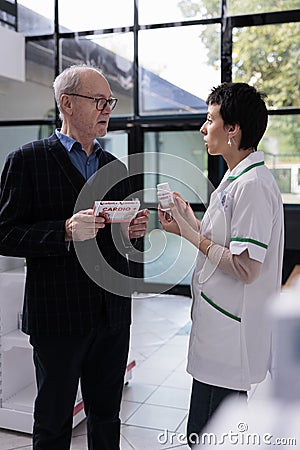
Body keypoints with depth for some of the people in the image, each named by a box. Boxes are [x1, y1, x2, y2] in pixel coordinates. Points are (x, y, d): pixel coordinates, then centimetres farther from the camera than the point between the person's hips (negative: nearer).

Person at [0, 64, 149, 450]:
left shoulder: (115, 167, 12)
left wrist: (132, 232, -3)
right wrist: (65, 232, -23)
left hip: (113, 314, 6)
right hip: (58, 316, -5)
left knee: (106, 417, 19)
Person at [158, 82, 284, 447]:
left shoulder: (252, 184, -20)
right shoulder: (237, 179, 12)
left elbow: (246, 268, -23)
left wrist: (190, 234, -15)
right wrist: (191, 222, 7)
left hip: (230, 340, -10)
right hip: (220, 334, 10)